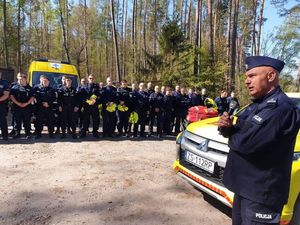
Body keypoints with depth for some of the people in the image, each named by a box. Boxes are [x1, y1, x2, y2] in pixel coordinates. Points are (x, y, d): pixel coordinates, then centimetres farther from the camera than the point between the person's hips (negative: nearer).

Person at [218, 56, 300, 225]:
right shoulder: (258, 104, 9)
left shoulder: (282, 108, -25)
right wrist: (228, 128, -12)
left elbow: (246, 143, -33)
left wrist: (230, 135, -10)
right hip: (245, 184, 9)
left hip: (262, 192, -9)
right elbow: (239, 134, 12)